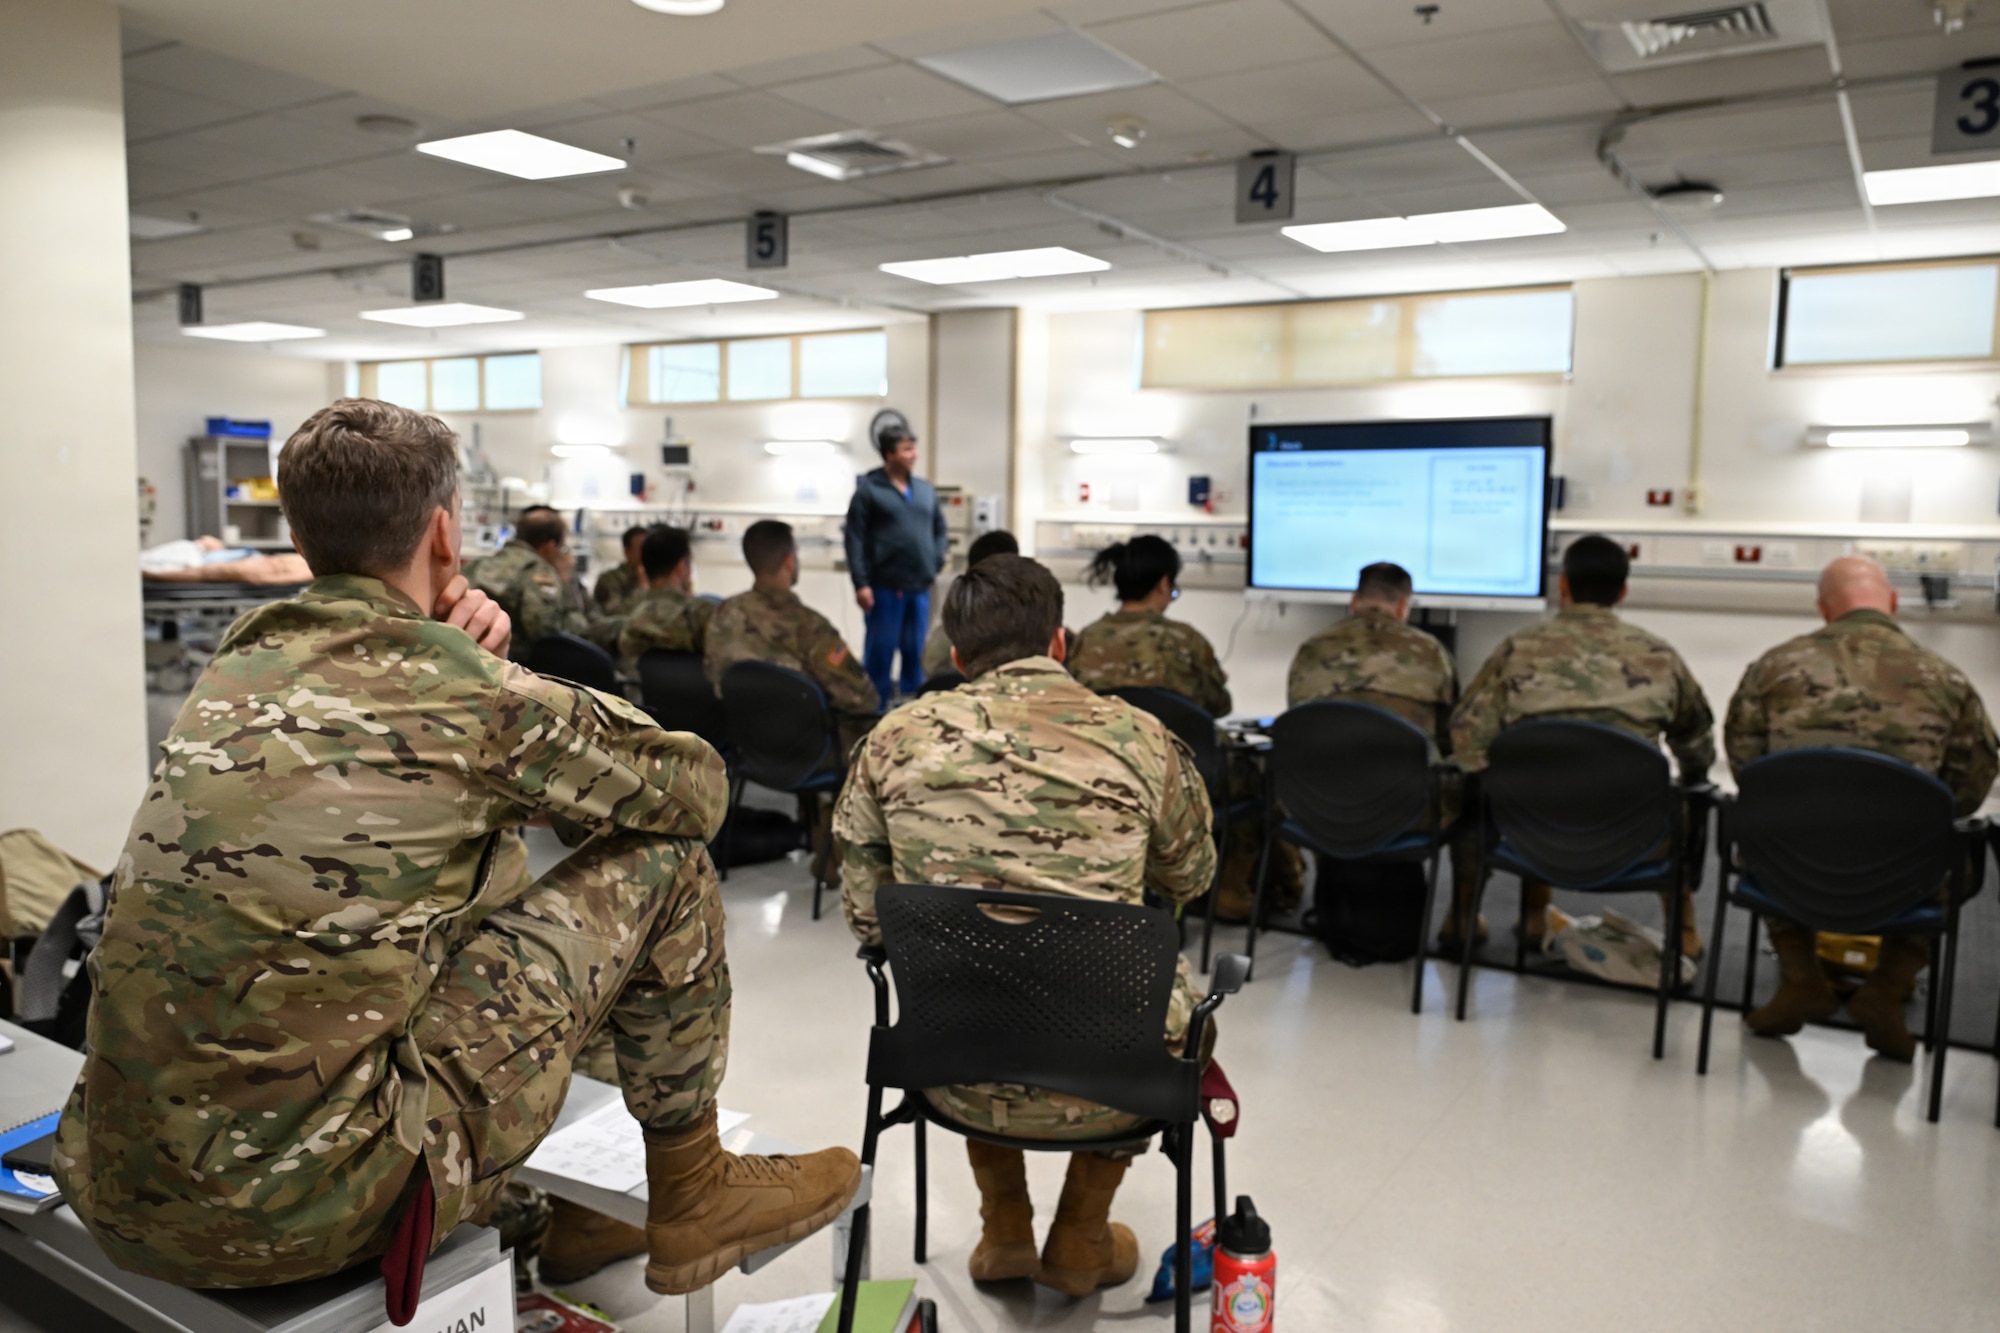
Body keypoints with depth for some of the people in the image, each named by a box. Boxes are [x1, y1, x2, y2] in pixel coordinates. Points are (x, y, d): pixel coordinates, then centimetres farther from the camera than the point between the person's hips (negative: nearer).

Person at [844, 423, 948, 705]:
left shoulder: (925, 489, 13)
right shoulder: (868, 489, -4)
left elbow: (939, 529, 22)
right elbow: (855, 539, -8)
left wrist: (936, 564, 9)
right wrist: (861, 584, -13)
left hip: (920, 587, 5)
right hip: (884, 587, -5)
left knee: (916, 653, 9)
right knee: (880, 651, 2)